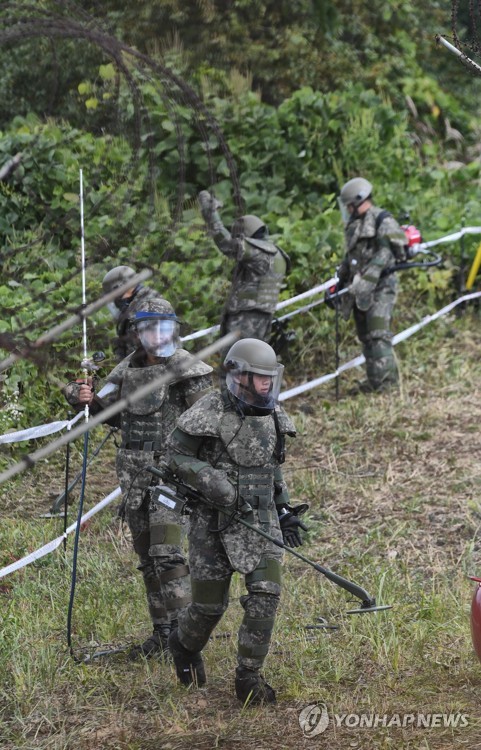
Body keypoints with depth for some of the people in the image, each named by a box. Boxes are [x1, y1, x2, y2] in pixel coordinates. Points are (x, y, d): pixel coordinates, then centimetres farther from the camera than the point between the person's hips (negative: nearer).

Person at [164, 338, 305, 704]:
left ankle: (249, 678, 0)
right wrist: (220, 489, -20)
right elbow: (177, 455, -10)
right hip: (215, 522, -4)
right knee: (210, 603, 5)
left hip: (261, 519, 4)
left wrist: (285, 511, 14)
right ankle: (185, 645, 39)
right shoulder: (211, 412, -13)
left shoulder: (272, 415, 6)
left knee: (265, 597, -10)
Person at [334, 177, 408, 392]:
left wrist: (366, 280, -24)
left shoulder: (382, 220, -8)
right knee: (365, 336, 7)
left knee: (378, 333, -16)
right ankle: (374, 381, 11)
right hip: (360, 290, 9)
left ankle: (385, 380, -17)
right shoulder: (354, 225, 18)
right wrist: (340, 283, 23)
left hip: (379, 286, -9)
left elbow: (384, 253, -18)